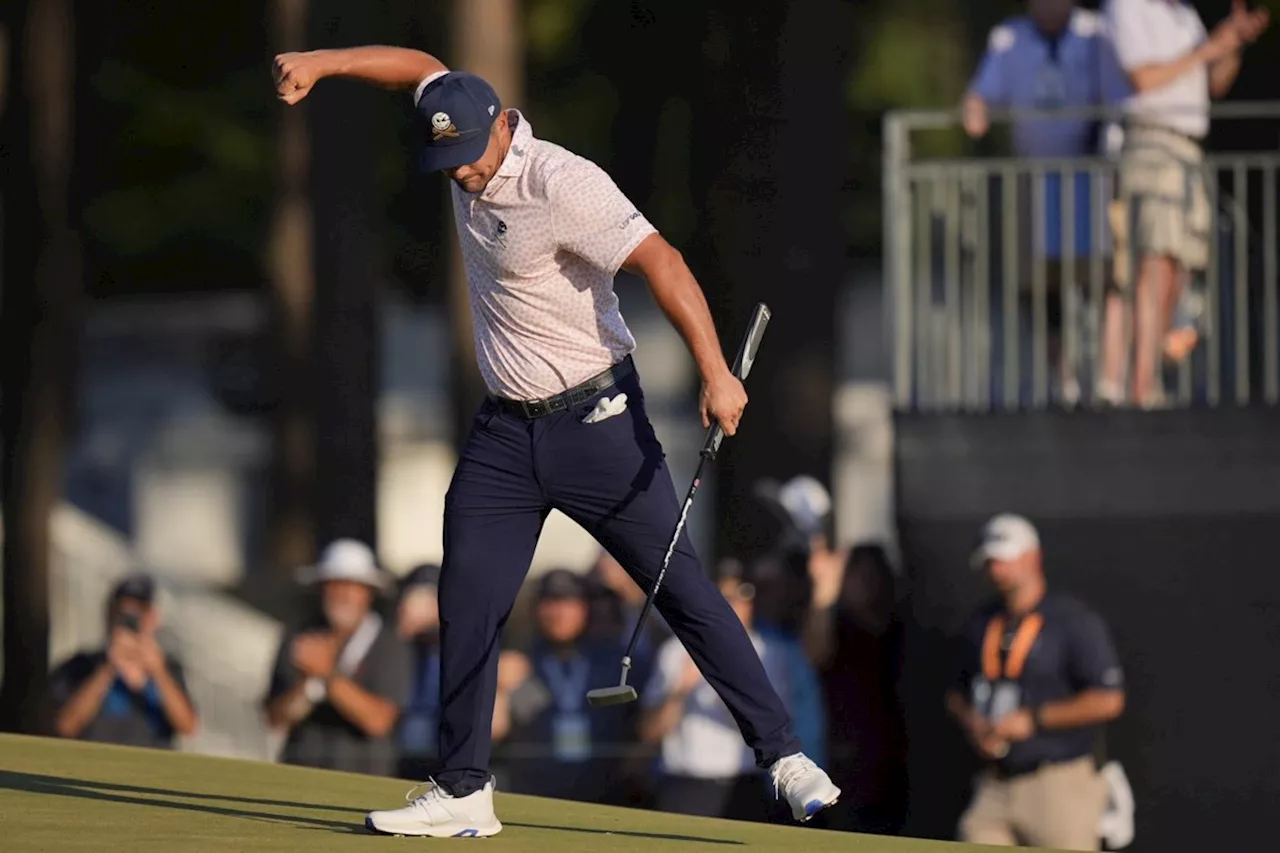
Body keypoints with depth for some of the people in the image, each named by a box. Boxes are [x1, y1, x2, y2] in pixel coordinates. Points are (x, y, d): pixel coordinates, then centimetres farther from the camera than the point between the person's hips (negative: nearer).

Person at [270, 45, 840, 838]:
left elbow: (659, 258, -32)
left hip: (595, 420, -7)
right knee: (467, 603, 1)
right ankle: (463, 792, 6)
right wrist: (318, 63, 7)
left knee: (679, 585, -6)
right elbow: (423, 68, 19)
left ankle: (784, 754, -2)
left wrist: (715, 371, -41)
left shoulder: (560, 184, -23)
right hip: (506, 432, 7)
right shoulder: (470, 145, 0)